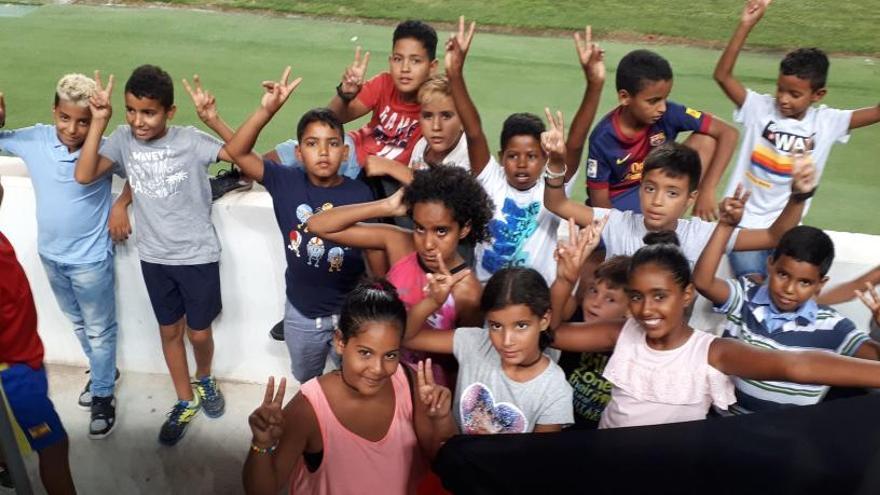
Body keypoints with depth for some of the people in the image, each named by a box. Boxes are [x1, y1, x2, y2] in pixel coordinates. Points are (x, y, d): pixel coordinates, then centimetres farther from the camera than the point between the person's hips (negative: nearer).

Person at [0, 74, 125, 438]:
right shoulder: (33, 140, -11)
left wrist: (120, 206, -17)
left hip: (90, 259, -5)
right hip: (50, 255, 5)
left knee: (99, 330, 12)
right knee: (78, 323, 24)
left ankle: (103, 394, 28)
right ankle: (105, 370, 46)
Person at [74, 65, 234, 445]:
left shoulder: (190, 140, -14)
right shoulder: (123, 139, -6)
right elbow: (83, 176, -17)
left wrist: (213, 120, -33)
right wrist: (99, 121, -20)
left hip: (198, 255, -3)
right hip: (154, 257, 3)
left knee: (199, 333, 9)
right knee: (169, 331, 16)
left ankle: (205, 379, 42)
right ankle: (185, 402, 35)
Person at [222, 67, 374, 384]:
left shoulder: (360, 193, -16)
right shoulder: (287, 182, -12)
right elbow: (237, 152, -20)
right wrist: (267, 110, -33)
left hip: (349, 312, -2)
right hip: (301, 313, 2)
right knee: (306, 385, 28)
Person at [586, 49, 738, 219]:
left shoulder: (669, 113, -19)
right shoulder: (603, 138, -24)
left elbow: (728, 133, -18)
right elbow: (599, 201, -16)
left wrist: (707, 192, -26)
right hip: (619, 203, -4)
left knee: (706, 140, -16)